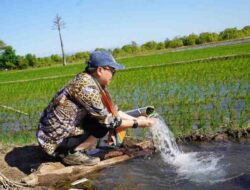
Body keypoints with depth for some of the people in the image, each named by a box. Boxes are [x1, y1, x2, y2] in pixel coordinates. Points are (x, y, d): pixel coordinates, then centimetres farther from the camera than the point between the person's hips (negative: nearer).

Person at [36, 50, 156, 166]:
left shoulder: (86, 80, 4)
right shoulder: (86, 86, -23)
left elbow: (113, 110, 11)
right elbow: (107, 120, -18)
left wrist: (135, 119, 6)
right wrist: (136, 123, -8)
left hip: (57, 133, 9)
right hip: (55, 141, -9)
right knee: (104, 123, -13)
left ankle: (72, 150, 11)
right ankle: (72, 153, -5)